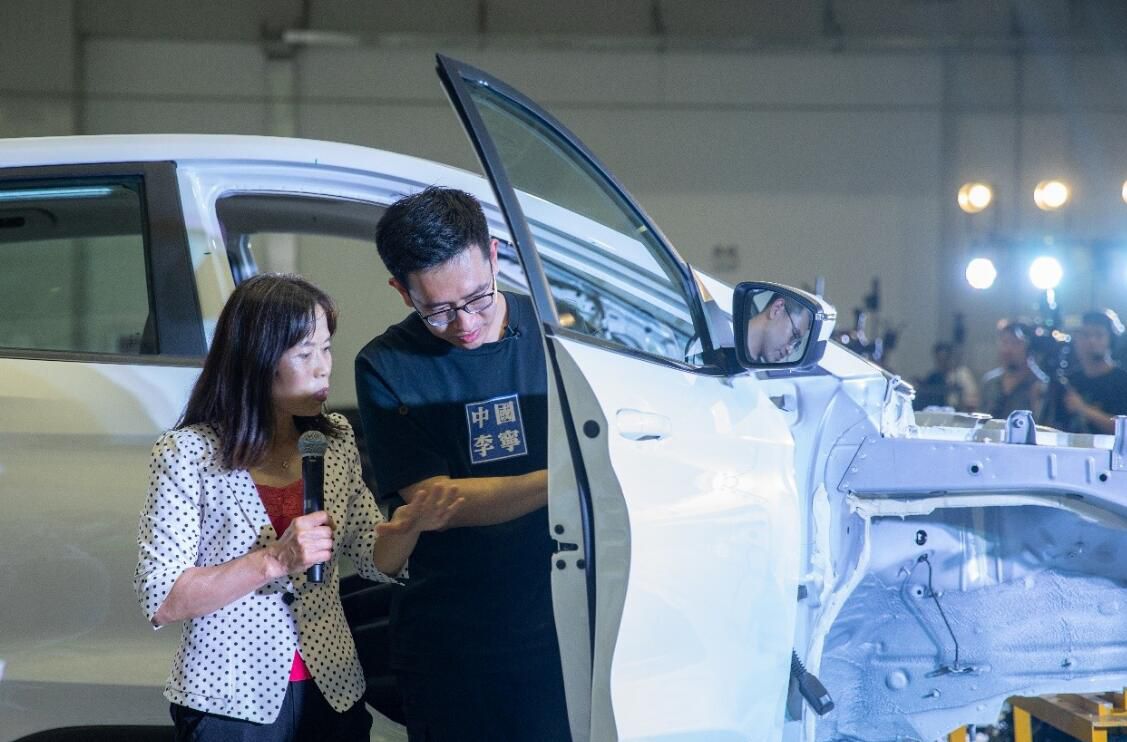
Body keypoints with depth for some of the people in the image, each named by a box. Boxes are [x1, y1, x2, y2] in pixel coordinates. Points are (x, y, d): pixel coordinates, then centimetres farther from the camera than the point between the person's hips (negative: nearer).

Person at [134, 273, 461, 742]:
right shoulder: (188, 453, -12)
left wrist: (409, 526, -14)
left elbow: (375, 562, 7)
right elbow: (160, 601, -15)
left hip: (331, 695, 5)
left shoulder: (335, 441, 3)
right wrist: (274, 562, -24)